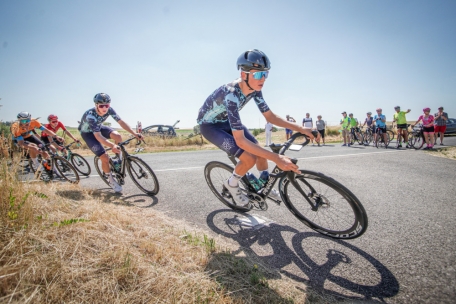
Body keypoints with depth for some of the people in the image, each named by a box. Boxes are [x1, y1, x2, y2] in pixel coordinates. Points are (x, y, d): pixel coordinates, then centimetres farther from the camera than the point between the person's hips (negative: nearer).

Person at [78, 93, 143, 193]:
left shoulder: (109, 110, -24)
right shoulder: (90, 115, -38)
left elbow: (121, 122, -21)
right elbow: (98, 136, -42)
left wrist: (134, 133, -33)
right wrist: (112, 146, -57)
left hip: (99, 127, 5)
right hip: (88, 133, -5)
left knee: (117, 136, -27)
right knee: (105, 158, -17)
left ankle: (119, 161, -4)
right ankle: (111, 181, 6)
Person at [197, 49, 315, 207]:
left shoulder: (254, 89, -15)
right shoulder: (231, 94, -39)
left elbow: (270, 116, -7)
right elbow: (240, 140, -41)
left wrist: (300, 129, -17)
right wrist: (276, 158, -45)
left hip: (226, 121, 7)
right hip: (209, 125, -7)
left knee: (259, 151, 2)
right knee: (249, 158, -21)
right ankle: (231, 184, 8)